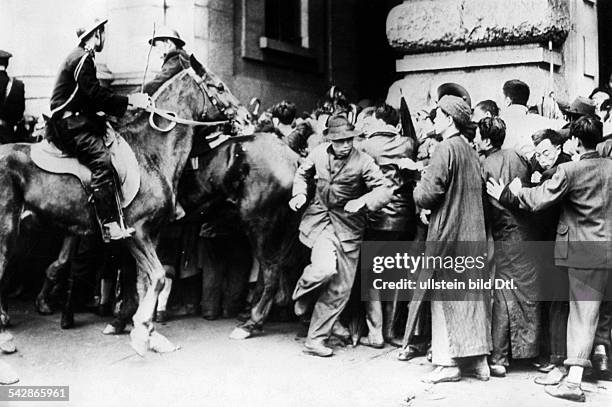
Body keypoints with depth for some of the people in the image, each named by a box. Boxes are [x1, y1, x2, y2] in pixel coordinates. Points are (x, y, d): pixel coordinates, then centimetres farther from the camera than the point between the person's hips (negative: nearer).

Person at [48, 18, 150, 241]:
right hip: (68, 123, -11)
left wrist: (126, 105, 12)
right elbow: (96, 95, -20)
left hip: (75, 120, 11)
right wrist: (128, 101, -17)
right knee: (101, 159, -24)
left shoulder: (82, 57, 22)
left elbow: (93, 97, 21)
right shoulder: (82, 58, -11)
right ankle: (111, 227, -33)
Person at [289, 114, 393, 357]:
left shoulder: (363, 162, -10)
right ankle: (302, 292, 10)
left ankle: (316, 340, 16)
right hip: (319, 218, 0)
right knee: (325, 268, -27)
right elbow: (302, 173, 17)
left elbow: (385, 189, -13)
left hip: (348, 225, 0)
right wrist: (300, 193, -1)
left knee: (339, 288, 2)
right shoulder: (318, 154, -2)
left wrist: (364, 201, -29)